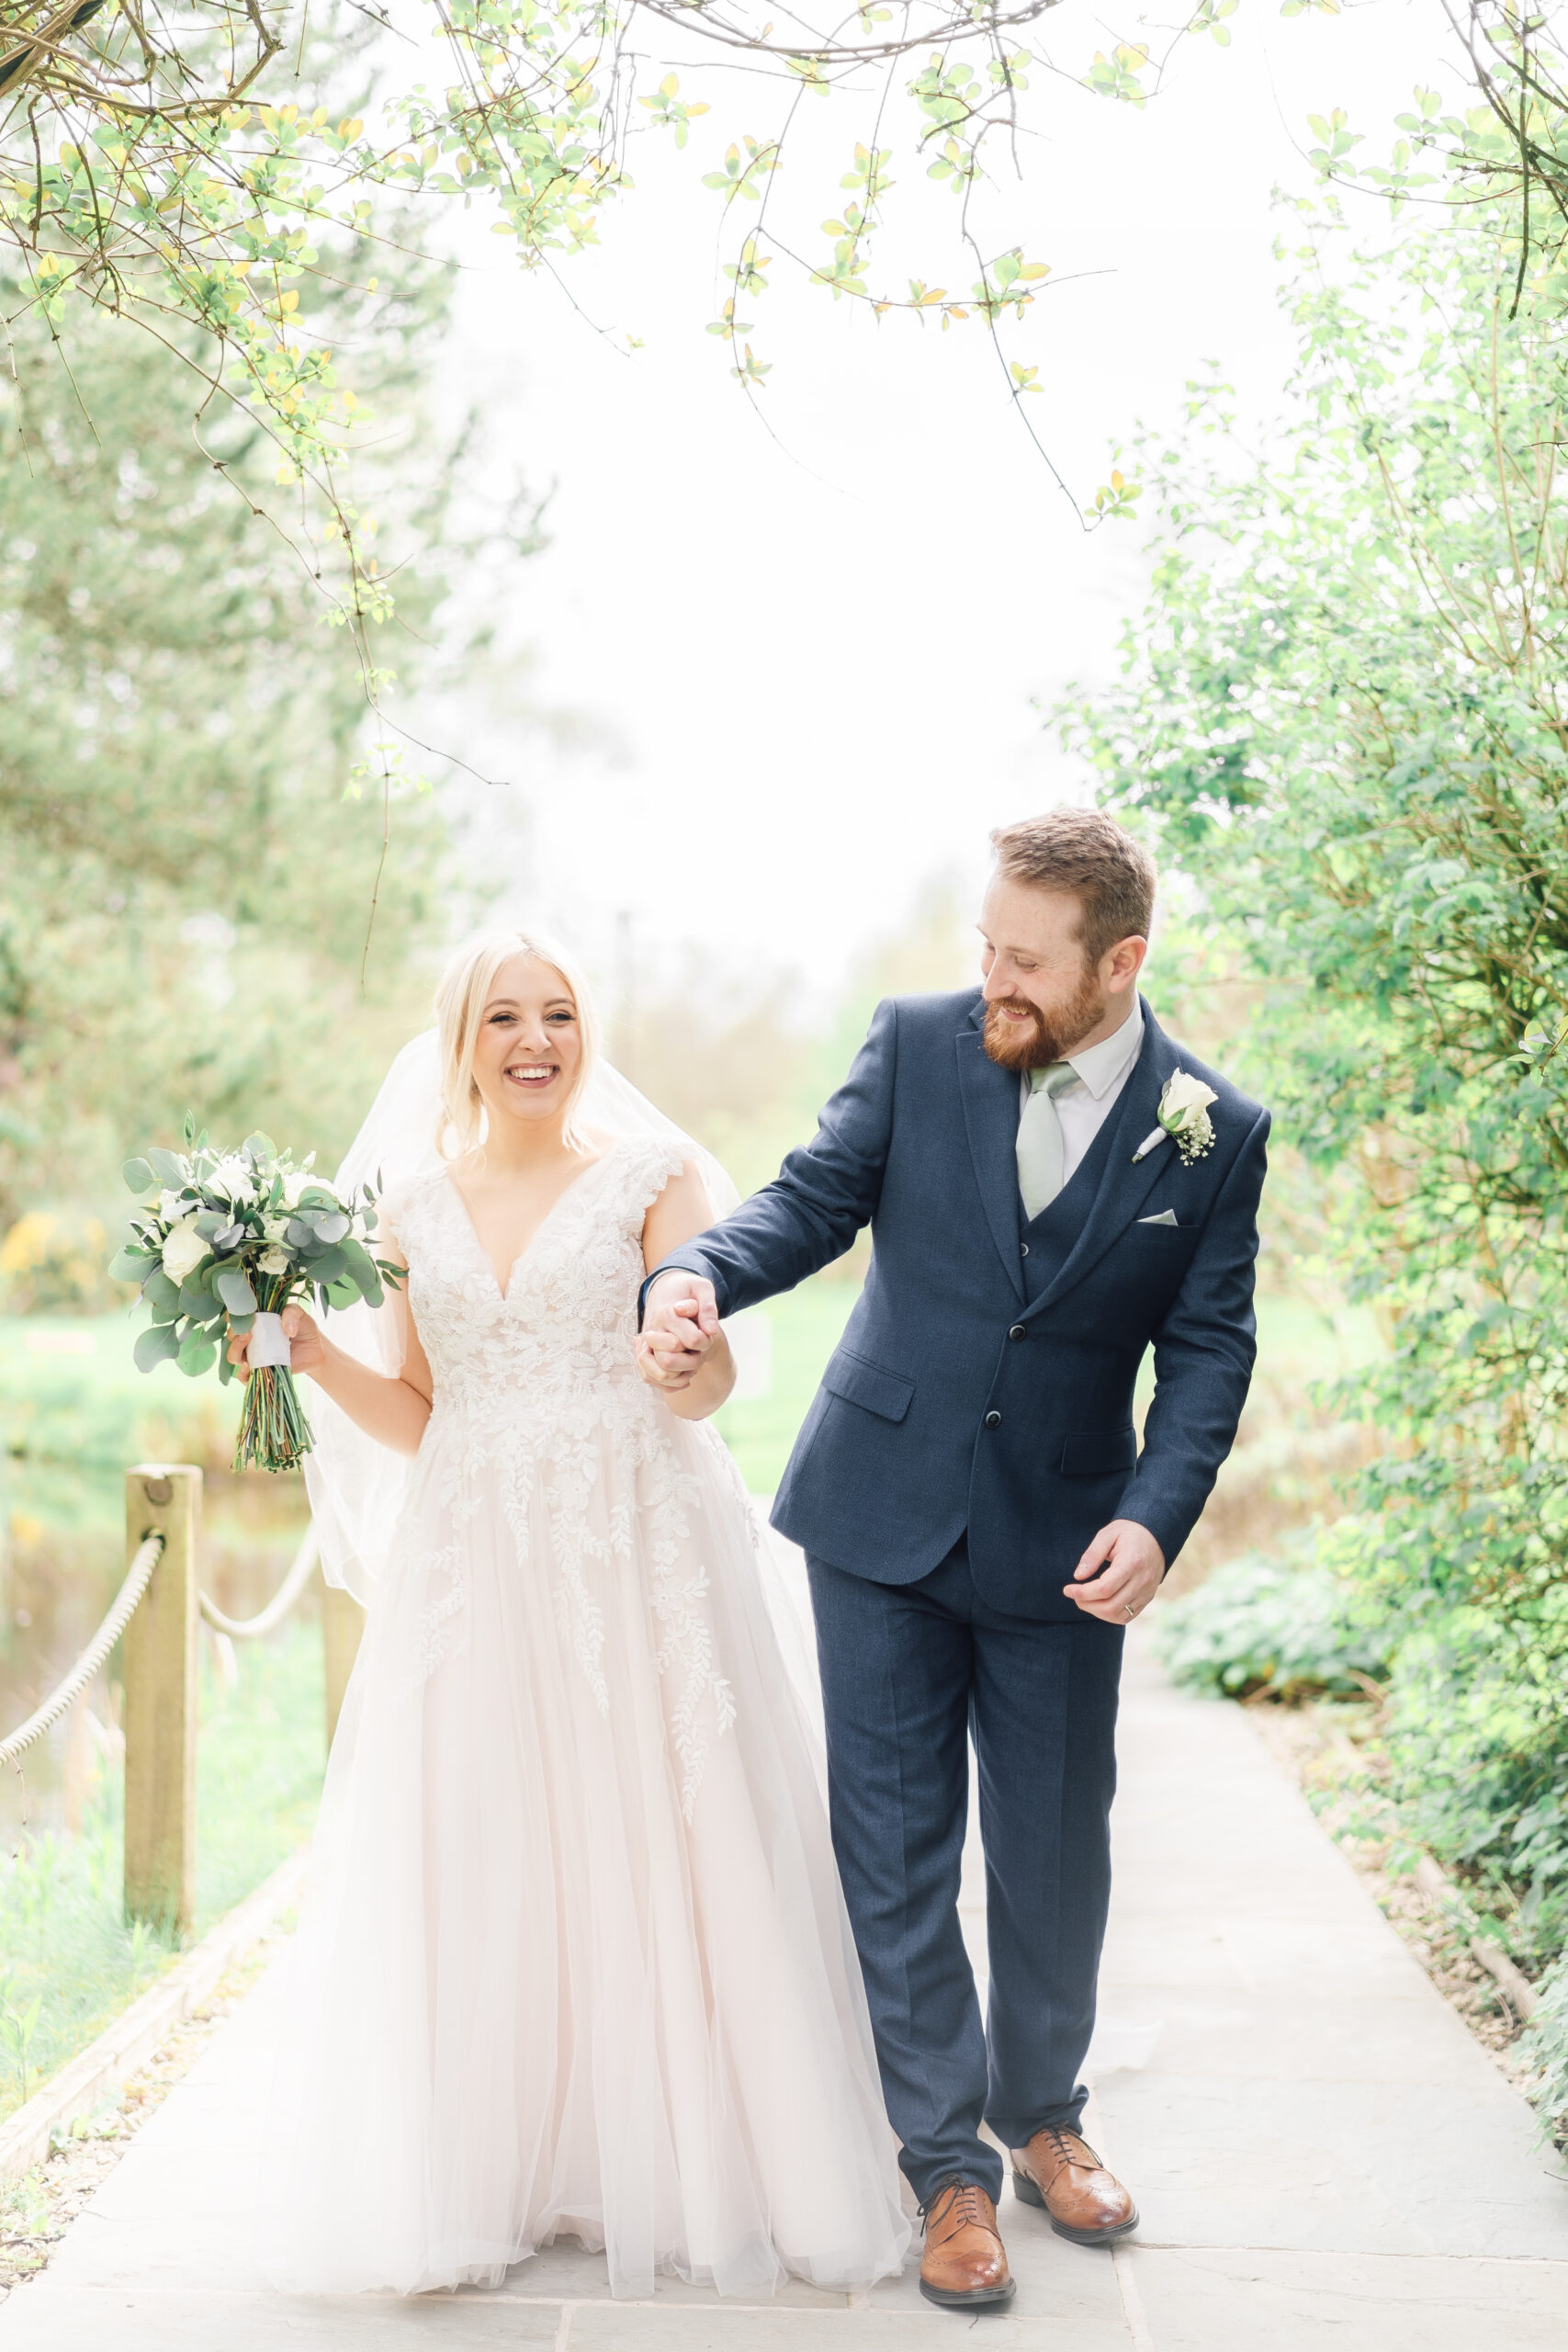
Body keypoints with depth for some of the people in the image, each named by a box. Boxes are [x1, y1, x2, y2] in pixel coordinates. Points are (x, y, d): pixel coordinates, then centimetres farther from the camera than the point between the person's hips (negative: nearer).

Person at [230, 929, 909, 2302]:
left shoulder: (652, 1172, 2)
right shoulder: (415, 1205, 11)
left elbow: (707, 1388, -7)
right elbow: (413, 1420, 13)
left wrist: (693, 1351, -29)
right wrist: (314, 1356, -4)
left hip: (639, 1563, -2)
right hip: (474, 1570, 3)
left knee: (652, 1855, -1)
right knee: (470, 1867, 1)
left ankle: (680, 2168, 12)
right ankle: (487, 2175, 14)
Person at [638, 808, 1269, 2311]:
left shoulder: (1215, 1133, -6)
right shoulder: (918, 1045, -5)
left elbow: (1208, 1347, -3)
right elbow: (813, 1198, -5)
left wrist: (1157, 1513, -18)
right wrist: (698, 1273, -26)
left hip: (1066, 1548, 0)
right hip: (884, 1515, 0)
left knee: (1055, 1852, 12)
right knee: (896, 1849, 3)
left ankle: (1043, 2118, 35)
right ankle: (947, 2163, 16)